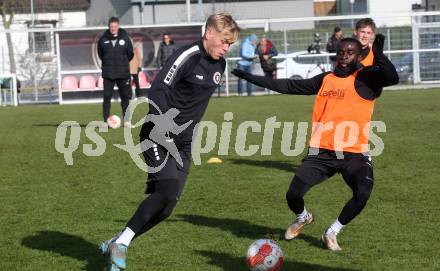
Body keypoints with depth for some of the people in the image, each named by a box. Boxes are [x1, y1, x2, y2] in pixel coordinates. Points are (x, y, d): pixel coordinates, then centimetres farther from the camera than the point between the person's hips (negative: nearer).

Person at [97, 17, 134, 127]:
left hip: (123, 73, 0)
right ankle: (106, 121, 3)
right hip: (108, 73, 0)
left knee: (125, 97, 3)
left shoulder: (125, 38, -1)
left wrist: (123, 63, 10)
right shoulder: (103, 39, 0)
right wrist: (107, 63, 10)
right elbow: (100, 54, 13)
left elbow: (130, 54, 8)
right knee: (107, 97, 0)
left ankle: (127, 120, 10)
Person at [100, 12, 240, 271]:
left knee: (166, 208, -1)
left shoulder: (219, 65, 10)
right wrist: (161, 131, -28)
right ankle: (120, 244, -11)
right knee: (168, 190, -25)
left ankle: (117, 244, 13)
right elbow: (158, 91, -20)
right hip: (159, 136, -8)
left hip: (183, 143, 8)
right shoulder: (187, 56, -14)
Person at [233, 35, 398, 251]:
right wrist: (250, 77, 23)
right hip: (322, 152, 3)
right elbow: (288, 86, 23)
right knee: (293, 195, -10)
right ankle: (302, 218, 29)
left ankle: (331, 233, 0)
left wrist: (378, 56, -37)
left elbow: (392, 78, -19)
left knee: (362, 193, -27)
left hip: (355, 154, -3)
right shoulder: (326, 80, 15)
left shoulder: (365, 78, 1)